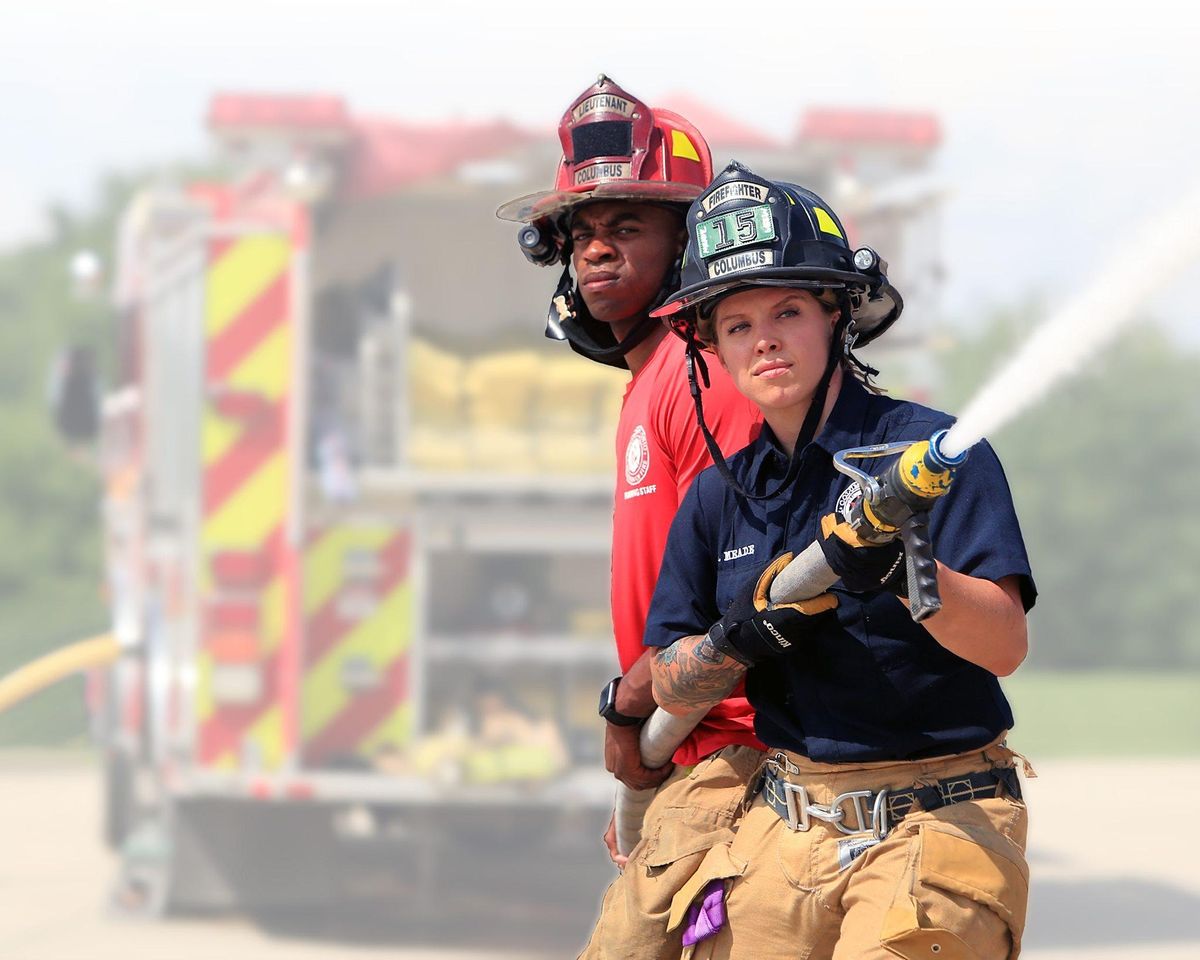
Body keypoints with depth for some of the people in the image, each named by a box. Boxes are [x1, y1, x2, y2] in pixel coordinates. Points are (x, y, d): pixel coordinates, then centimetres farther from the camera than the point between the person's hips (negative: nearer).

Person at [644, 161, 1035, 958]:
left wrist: (903, 571, -34)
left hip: (939, 823, -5)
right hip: (784, 826, 5)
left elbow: (1005, 646, -16)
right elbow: (672, 688, 14)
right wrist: (740, 638, -7)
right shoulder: (719, 496, 10)